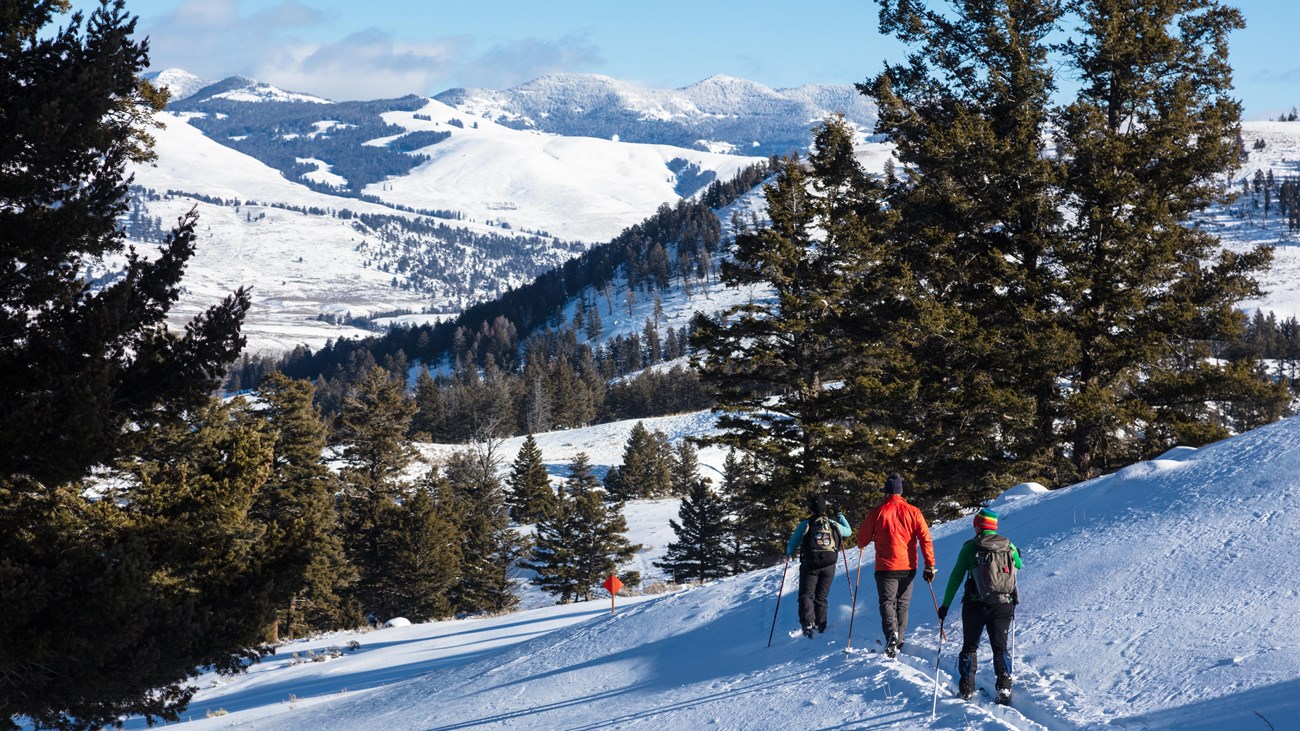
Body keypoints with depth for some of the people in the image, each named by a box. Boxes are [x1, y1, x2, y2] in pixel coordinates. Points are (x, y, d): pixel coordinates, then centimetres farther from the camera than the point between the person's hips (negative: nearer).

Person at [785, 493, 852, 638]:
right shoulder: (834, 524, 4)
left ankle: (808, 622, -22)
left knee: (806, 595, -1)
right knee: (821, 597, 14)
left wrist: (788, 552, 23)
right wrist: (841, 517, 40)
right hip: (829, 566, 3)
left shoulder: (805, 524, -5)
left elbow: (792, 545, 0)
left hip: (810, 565, -3)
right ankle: (820, 626, 11)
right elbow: (848, 531, 25)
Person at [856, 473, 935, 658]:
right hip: (908, 567, 3)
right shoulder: (913, 512, 0)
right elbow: (925, 539, -3)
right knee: (903, 605, 15)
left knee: (887, 602, -1)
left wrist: (861, 544, 27)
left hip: (886, 567, -3)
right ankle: (899, 642, 15)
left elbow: (862, 539, 2)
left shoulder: (877, 512, -5)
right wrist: (930, 565, 2)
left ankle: (891, 633, -26)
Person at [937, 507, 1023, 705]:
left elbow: (956, 577, -3)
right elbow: (1018, 566, 24)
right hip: (1004, 606, 2)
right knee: (1000, 647, 11)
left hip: (976, 605, -2)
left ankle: (967, 688, 9)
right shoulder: (1009, 546, 3)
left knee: (970, 646, 14)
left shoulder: (970, 547, -4)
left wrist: (945, 605, 3)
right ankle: (1004, 687, -5)